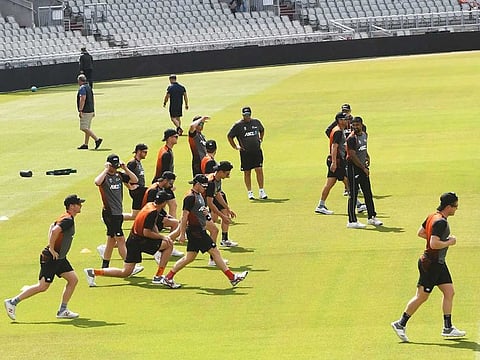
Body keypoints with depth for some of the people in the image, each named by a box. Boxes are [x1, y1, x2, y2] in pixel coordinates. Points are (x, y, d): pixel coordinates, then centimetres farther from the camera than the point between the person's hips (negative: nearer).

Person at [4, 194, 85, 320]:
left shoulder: (66, 218, 12)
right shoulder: (68, 220, -19)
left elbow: (52, 227, 28)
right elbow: (55, 231, -34)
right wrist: (51, 249, -25)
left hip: (59, 258, 10)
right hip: (51, 258, -10)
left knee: (73, 279, 6)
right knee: (42, 286, -8)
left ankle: (63, 310, 10)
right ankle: (13, 302, 0)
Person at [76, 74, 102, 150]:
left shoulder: (82, 88, -12)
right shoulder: (89, 87, 17)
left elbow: (83, 99, -22)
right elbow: (92, 100, 21)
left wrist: (80, 110, -24)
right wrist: (93, 111, 24)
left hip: (85, 111, -10)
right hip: (91, 111, 10)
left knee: (84, 128, -12)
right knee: (87, 128, 10)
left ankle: (97, 139, -18)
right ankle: (85, 144, 11)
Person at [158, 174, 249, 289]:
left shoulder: (199, 195, 14)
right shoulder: (190, 197, -16)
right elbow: (184, 216, -17)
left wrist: (205, 211, 5)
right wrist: (182, 234, -19)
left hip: (200, 231, 10)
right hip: (195, 231, -10)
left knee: (190, 257, 11)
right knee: (215, 252, -5)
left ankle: (168, 278, 12)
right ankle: (232, 277, -1)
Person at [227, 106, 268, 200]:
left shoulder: (256, 122, 6)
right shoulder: (238, 125, -4)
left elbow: (262, 130, 27)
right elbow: (229, 136, 4)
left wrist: (260, 140, 17)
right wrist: (235, 147, 1)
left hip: (257, 150, 2)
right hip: (245, 152, -2)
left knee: (259, 170, -6)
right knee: (247, 172, 4)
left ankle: (261, 191, 0)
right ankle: (249, 192, 12)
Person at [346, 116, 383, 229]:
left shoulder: (364, 135, 10)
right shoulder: (351, 138, -16)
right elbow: (352, 156, -19)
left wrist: (367, 156, 8)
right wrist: (363, 168, -16)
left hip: (363, 168, 8)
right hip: (353, 168, -8)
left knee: (368, 193, 14)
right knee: (353, 195, -5)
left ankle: (372, 217, 25)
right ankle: (352, 221, -2)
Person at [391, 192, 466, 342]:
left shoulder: (432, 216, 7)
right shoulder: (440, 222, -23)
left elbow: (420, 232, 18)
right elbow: (434, 244, -30)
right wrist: (449, 242, -15)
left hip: (439, 263, 10)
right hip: (431, 264, -10)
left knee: (449, 292, 8)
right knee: (422, 296, -2)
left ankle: (448, 328, 12)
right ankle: (400, 324, 8)